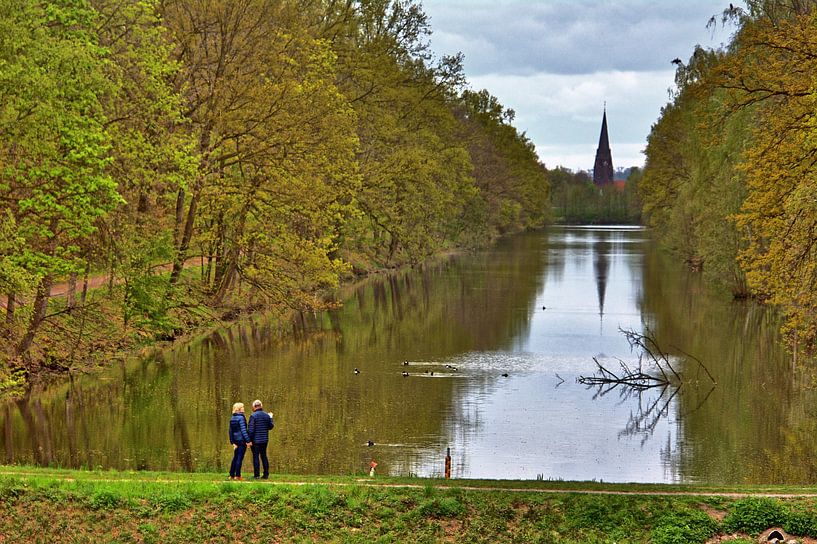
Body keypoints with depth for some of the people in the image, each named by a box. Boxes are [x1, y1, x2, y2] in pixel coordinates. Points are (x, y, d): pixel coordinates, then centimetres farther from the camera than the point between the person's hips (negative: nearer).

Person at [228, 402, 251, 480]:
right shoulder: (241, 417, -13)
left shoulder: (232, 418, 10)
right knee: (240, 458, -4)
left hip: (236, 440, 8)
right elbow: (243, 430, -18)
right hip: (242, 440, -8)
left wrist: (232, 441, 16)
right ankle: (237, 475, -5)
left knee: (235, 457, 14)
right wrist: (248, 440, -17)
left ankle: (232, 475, 15)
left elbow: (231, 431, 12)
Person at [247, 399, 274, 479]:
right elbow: (271, 426, 12)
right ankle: (266, 474, 12)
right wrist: (271, 418, 27)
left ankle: (256, 475, -1)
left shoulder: (253, 416, -11)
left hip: (256, 440, -5)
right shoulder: (267, 416, 4)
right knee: (264, 456, 13)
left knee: (255, 457, 0)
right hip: (265, 440, 5)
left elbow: (251, 429, -15)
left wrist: (249, 440, -10)